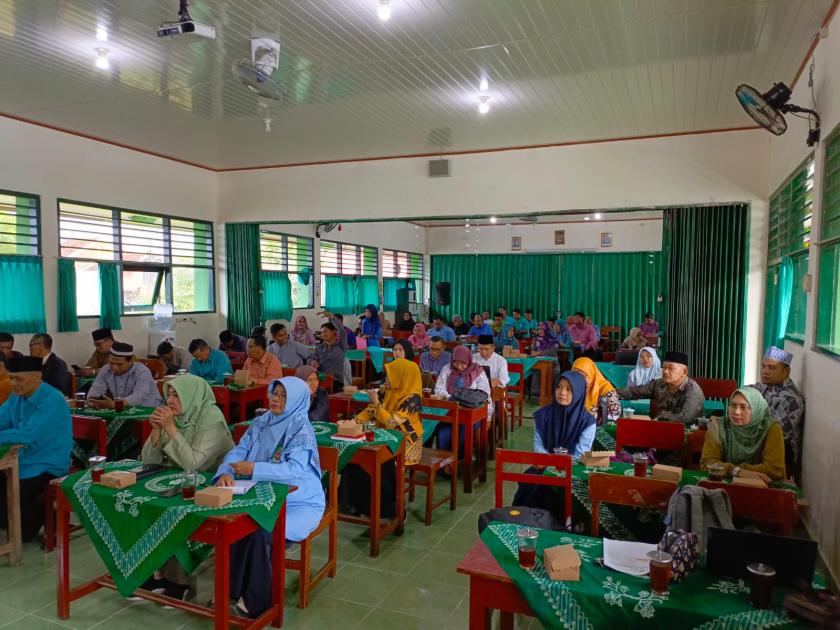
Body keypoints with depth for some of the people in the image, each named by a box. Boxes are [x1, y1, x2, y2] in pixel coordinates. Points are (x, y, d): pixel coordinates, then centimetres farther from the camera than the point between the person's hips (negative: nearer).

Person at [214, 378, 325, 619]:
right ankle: (232, 589, -2)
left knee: (259, 532, -27)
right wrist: (226, 472, -22)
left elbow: (294, 469, -25)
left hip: (299, 502, -6)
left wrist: (254, 468, -31)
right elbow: (238, 452, -1)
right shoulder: (260, 423, 5)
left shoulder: (301, 429, -14)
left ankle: (257, 602, -7)